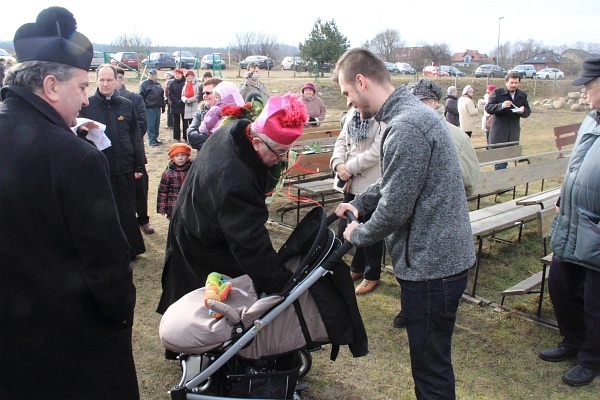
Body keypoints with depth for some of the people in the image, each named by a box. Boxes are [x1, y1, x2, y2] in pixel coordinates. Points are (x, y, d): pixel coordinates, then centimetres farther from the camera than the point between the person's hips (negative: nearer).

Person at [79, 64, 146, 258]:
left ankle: (131, 249, 25)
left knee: (127, 212, 10)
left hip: (125, 169, 2)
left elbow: (136, 137, 7)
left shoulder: (127, 105, 5)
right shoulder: (87, 105, -1)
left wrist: (139, 165, 6)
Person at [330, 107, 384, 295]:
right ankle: (357, 268, 38)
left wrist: (350, 167, -14)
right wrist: (338, 163, -8)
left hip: (372, 185, -7)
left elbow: (377, 151, -20)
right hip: (352, 183, 7)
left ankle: (372, 275, 27)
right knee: (347, 228, 17)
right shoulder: (352, 113, 8)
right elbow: (342, 141, 10)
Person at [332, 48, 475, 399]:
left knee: (431, 366, 7)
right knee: (428, 359, 24)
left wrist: (357, 235, -5)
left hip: (432, 265, -10)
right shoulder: (411, 111, 10)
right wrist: (359, 203, 14)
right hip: (438, 256, 10)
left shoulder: (406, 127, -23)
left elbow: (394, 209, -22)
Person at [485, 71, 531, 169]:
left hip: (513, 134, 5)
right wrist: (501, 106, -23)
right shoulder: (497, 92, -1)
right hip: (499, 133, -4)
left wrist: (523, 111, -10)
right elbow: (488, 108, -7)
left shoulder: (523, 95, 12)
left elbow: (528, 112, 15)